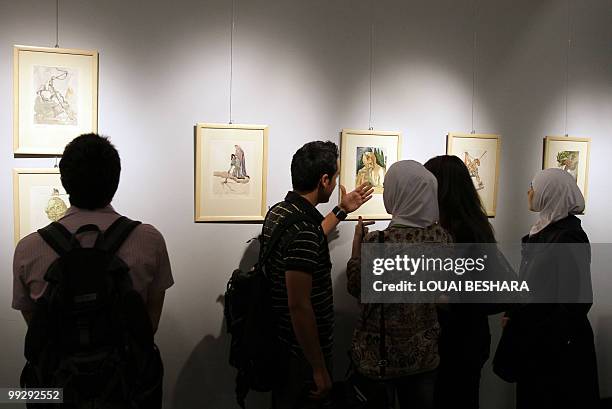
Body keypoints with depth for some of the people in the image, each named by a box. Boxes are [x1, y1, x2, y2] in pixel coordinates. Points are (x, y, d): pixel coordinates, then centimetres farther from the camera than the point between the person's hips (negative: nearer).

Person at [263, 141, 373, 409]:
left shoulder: (278, 212, 2)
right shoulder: (302, 228, -28)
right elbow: (299, 306, -28)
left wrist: (342, 211, 27)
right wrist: (319, 369, -20)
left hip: (282, 343, 9)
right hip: (303, 352, -9)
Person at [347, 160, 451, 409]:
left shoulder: (377, 243, -24)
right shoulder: (443, 238, -9)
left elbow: (355, 288, -9)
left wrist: (357, 241, -2)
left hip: (380, 355, -4)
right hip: (425, 354, 5)